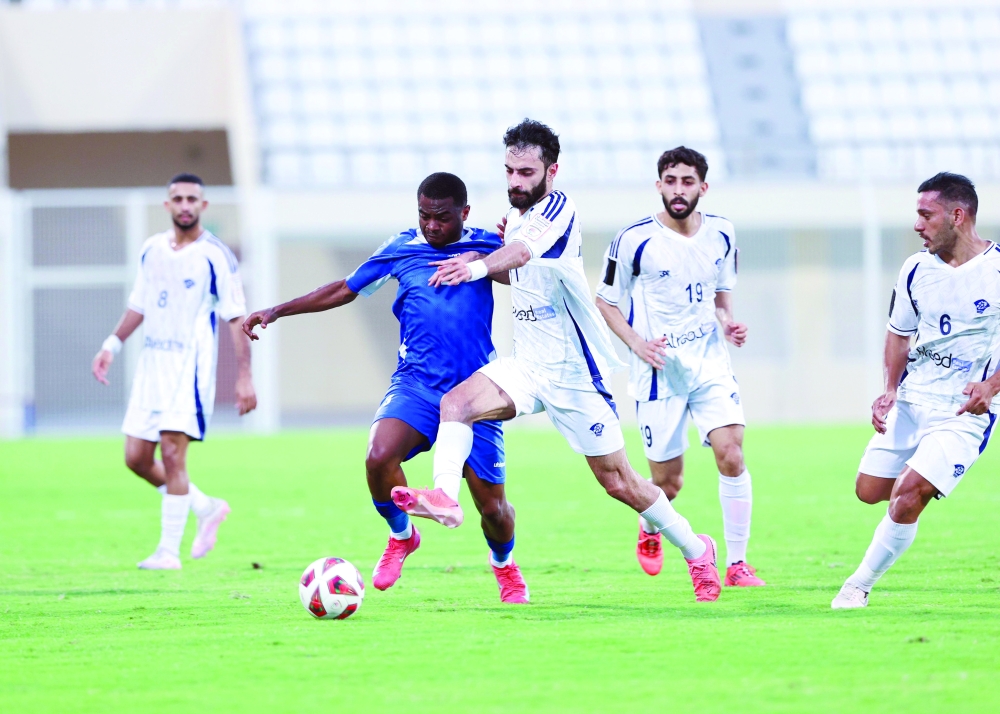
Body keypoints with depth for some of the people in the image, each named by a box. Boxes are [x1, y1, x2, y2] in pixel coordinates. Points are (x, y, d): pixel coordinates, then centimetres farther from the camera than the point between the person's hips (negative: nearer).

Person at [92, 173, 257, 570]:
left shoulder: (216, 257, -6)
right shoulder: (151, 250, 11)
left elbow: (236, 319, -7)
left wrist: (244, 376, -12)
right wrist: (112, 345, 15)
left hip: (191, 365, -7)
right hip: (152, 360, 7)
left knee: (172, 454, -15)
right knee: (136, 458, 5)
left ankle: (169, 551, -9)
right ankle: (208, 509, 24)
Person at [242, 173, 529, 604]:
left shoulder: (487, 247, 3)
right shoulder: (402, 250, 7)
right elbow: (343, 290, 16)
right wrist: (278, 310, 14)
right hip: (415, 386, 1)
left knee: (492, 506, -1)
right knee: (379, 457, -29)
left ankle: (504, 564, 36)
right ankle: (402, 535, 2)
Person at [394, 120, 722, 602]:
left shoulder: (558, 210, -16)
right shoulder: (519, 218, 9)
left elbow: (526, 252, -39)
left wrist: (479, 267, -58)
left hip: (574, 373, -7)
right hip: (527, 365, 7)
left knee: (618, 482, 2)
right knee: (456, 402, -22)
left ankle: (696, 549, 22)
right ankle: (445, 496, -39)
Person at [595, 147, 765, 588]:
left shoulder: (721, 234, 3)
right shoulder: (635, 240, -10)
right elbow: (606, 301, 1)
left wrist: (727, 324, -1)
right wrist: (636, 343, -14)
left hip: (711, 364, 3)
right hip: (659, 371, -3)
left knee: (731, 456, -16)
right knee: (667, 483, 3)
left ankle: (737, 563, -7)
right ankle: (649, 530, 40)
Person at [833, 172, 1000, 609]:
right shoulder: (917, 270, 4)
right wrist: (890, 390, 3)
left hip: (963, 412, -6)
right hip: (910, 401, 6)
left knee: (907, 494, -18)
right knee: (869, 490, 7)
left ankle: (859, 585, -4)